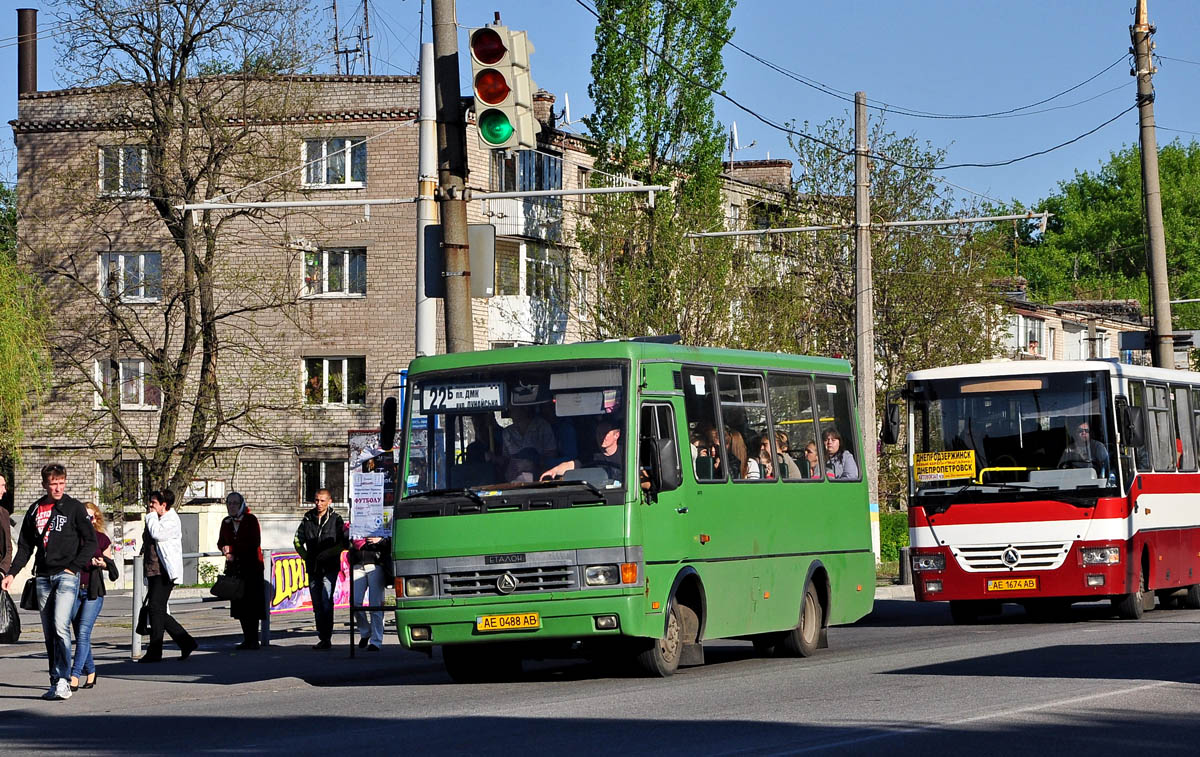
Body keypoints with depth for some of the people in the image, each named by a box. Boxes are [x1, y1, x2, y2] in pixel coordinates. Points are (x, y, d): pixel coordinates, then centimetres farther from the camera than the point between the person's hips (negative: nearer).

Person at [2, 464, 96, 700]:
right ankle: (55, 683, 10)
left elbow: (90, 541, 0)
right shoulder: (35, 510, 13)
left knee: (60, 627, -20)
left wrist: (74, 567, -9)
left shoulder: (74, 507, 0)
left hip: (67, 575, -5)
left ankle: (63, 680, -21)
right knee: (49, 633, 5)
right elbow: (25, 546, 19)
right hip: (43, 577, 5)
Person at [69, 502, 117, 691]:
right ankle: (90, 673, 22)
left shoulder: (102, 539, 4)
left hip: (93, 591, -3)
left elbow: (111, 566, 11)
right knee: (80, 635, 7)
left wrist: (103, 563, -10)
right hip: (74, 590, 3)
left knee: (83, 633, -13)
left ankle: (75, 677, -18)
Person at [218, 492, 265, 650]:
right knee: (239, 603, 4)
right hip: (234, 567, 5)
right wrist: (226, 551, -8)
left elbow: (254, 542, -13)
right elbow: (221, 542, 16)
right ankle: (247, 639, 11)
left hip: (251, 566, -5)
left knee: (252, 603, -7)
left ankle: (253, 640, -3)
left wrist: (232, 549, -14)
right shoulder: (226, 522, 11)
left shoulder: (251, 520, -5)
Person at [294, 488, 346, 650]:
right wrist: (306, 556, 9)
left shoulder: (335, 519, -1)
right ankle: (322, 638, 15)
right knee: (317, 605, 7)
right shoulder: (308, 518, 10)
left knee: (326, 602, -15)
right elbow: (298, 540, 19)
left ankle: (326, 639, -15)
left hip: (330, 567, -5)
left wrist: (326, 554, -13)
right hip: (313, 568, 5)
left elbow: (343, 543, -5)